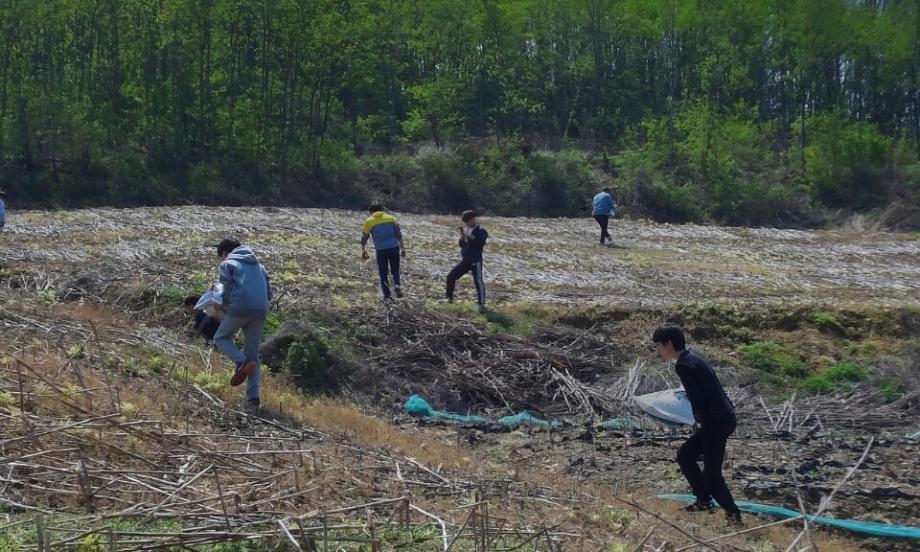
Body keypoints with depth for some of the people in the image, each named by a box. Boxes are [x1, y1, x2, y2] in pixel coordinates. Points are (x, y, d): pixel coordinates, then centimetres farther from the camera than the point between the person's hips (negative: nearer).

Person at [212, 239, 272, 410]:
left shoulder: (227, 263, 13)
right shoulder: (259, 266, 30)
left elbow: (228, 284, -3)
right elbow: (269, 292, 23)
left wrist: (226, 303, 12)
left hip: (240, 307, -5)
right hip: (260, 311, 5)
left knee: (221, 338, 16)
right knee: (253, 352, 12)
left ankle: (242, 363, -14)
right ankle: (253, 396, 1)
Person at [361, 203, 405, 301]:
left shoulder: (369, 221, 8)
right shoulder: (391, 218, 12)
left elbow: (364, 238, 9)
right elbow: (399, 234, 6)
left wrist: (363, 251, 21)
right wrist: (402, 248, 9)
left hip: (381, 250, -1)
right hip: (394, 248, 1)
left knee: (383, 274, 9)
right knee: (395, 270, 15)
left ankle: (387, 296, 5)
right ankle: (397, 285, -13)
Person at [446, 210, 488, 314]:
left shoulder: (481, 231, -8)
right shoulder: (467, 230, 11)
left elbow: (480, 243, -22)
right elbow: (461, 244, 9)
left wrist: (471, 236, -26)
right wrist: (462, 236, -8)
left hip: (475, 261, -7)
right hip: (464, 260, 7)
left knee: (478, 282, -13)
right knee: (451, 277, 5)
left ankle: (482, 305, -12)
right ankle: (449, 297, 20)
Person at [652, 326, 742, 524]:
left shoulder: (683, 365, -17)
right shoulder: (692, 357, 12)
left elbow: (698, 398, -20)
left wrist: (700, 419, -4)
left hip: (717, 422, -10)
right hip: (724, 417, 10)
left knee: (711, 474, -2)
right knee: (684, 455, 18)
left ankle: (733, 514, 8)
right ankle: (703, 500, 24)